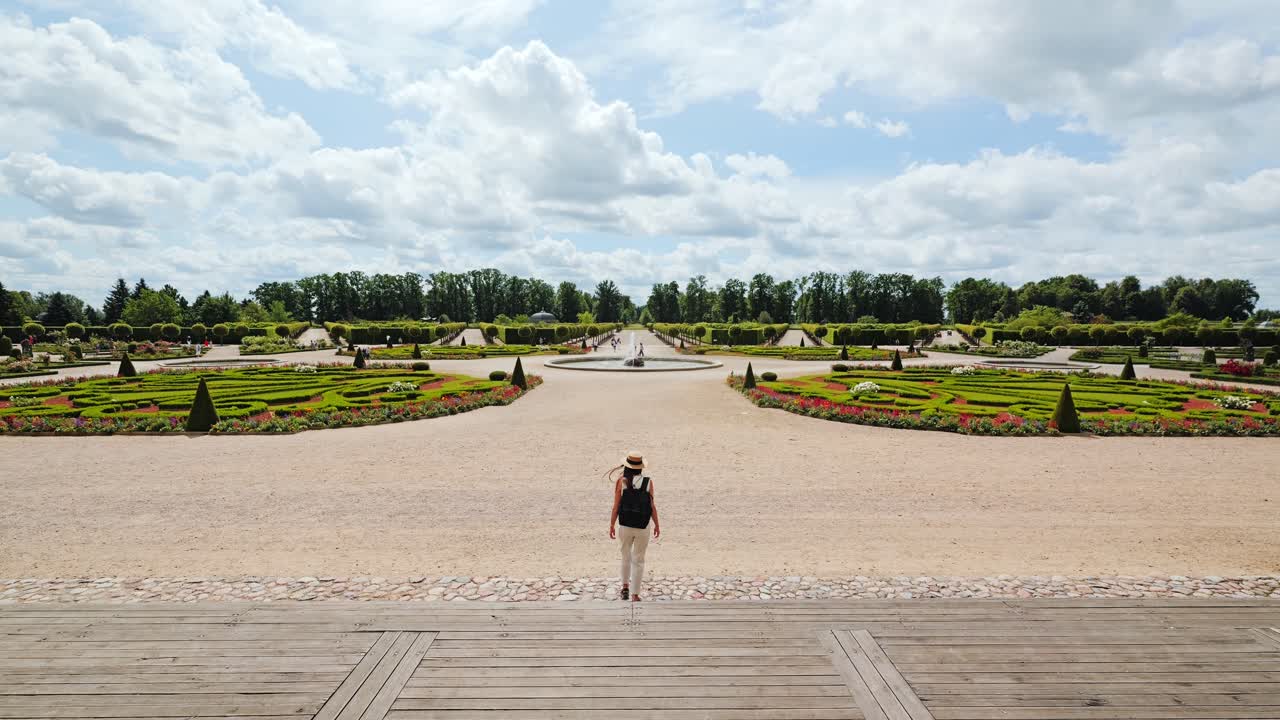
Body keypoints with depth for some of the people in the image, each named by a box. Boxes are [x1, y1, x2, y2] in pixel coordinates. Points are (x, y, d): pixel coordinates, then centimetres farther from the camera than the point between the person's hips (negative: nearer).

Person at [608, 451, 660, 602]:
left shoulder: (621, 481, -8)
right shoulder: (648, 481, -8)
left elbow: (616, 506, -7)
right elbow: (652, 506, -5)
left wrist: (612, 525, 3)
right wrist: (657, 525, 7)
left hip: (625, 526, 1)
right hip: (643, 527, -1)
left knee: (626, 557, 24)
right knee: (638, 561, 10)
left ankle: (625, 587, 33)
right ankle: (635, 595, 10)